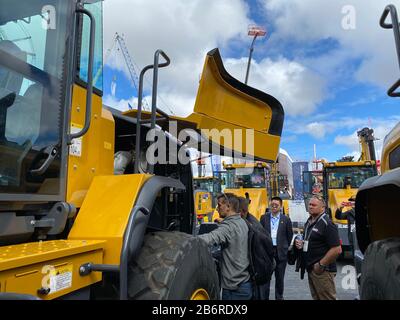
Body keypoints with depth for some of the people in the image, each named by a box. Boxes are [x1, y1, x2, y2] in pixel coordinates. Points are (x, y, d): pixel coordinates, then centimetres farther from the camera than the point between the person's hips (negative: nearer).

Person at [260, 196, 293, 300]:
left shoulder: (286, 219, 1)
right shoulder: (264, 218, 2)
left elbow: (289, 235, 7)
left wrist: (285, 247, 7)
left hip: (280, 252, 0)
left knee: (280, 277, 13)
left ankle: (279, 296, 28)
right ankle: (265, 296, 16)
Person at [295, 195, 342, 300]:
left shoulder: (327, 224, -16)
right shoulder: (308, 222, 10)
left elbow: (337, 249, -22)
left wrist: (321, 265, -17)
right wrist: (301, 243, 3)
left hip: (322, 271, -8)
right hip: (311, 269, 8)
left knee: (326, 297, 2)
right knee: (316, 297, 18)